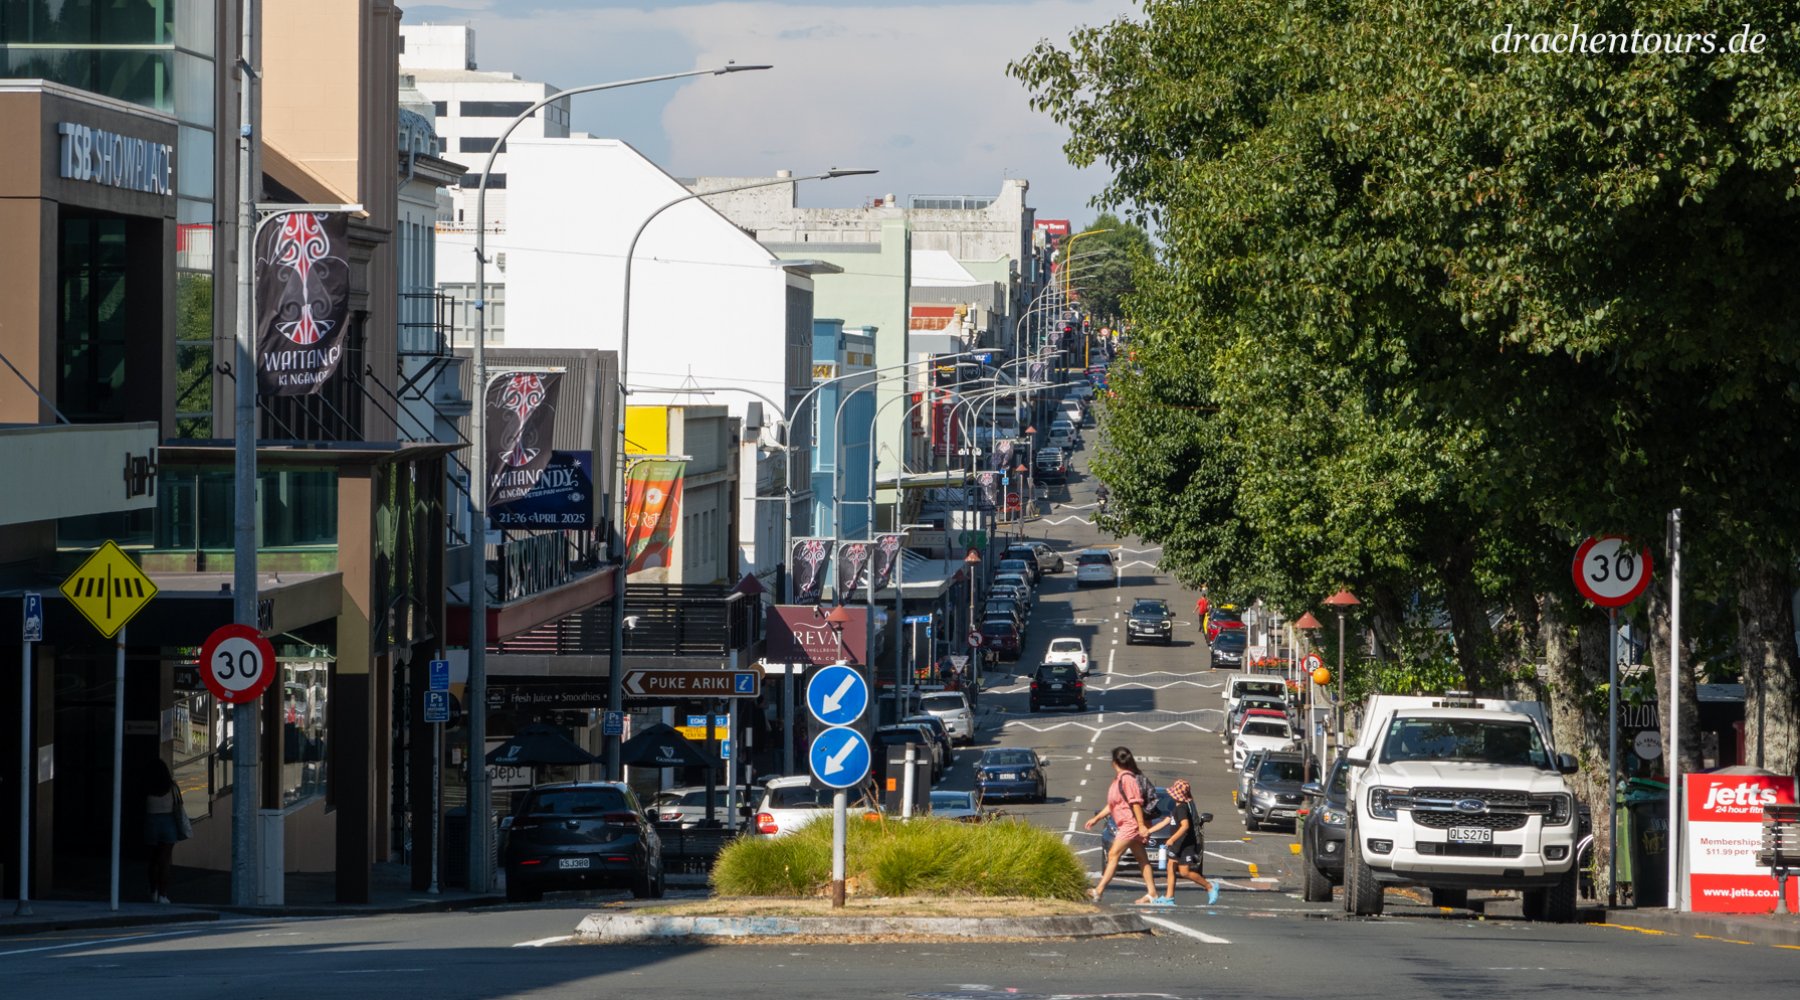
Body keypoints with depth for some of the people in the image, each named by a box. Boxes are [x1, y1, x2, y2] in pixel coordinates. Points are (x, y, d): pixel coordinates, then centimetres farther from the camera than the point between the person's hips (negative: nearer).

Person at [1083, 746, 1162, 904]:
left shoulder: (1127, 778, -15)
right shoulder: (1117, 779, 16)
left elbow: (1136, 802, -19)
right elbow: (1111, 805, 24)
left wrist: (1141, 825, -22)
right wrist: (1096, 818, 23)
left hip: (1131, 824, -10)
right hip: (1125, 825, 10)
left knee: (1113, 855, -13)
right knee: (1142, 859, 10)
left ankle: (1098, 891, -18)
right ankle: (1151, 894, 11)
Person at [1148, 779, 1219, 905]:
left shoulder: (1182, 808, -18)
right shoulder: (1177, 808, 14)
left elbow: (1185, 826, -29)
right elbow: (1164, 822, 20)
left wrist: (1172, 839, -29)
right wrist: (1147, 831, 20)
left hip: (1186, 844, -10)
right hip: (1177, 844, 10)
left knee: (1184, 872, -9)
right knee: (1171, 867, 7)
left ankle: (1210, 886, 1)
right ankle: (1169, 897, 9)